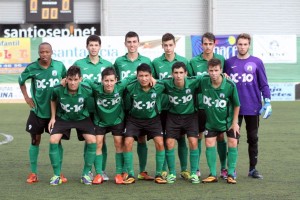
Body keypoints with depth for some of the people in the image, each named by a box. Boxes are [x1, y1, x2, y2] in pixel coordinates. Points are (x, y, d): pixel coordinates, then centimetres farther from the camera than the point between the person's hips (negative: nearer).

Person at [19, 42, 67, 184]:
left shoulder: (59, 66, -7)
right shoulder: (32, 68, -7)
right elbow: (21, 80, 10)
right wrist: (26, 97, 4)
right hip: (37, 110, 0)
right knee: (35, 140, 5)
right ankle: (33, 173, 13)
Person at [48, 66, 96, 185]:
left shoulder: (87, 91, -26)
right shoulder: (58, 90, -23)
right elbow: (53, 101, 1)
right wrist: (53, 117, -1)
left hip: (82, 118, 0)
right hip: (63, 118, 0)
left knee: (92, 141, -18)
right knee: (53, 140, -18)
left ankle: (86, 174, -1)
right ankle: (56, 175, -3)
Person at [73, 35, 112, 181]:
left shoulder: (107, 65, 8)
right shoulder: (79, 64, 4)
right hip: (86, 108, -1)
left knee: (101, 141, 3)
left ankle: (102, 171, 12)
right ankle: (88, 171, 12)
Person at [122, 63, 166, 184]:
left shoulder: (158, 88, -20)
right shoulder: (131, 88, -21)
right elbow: (127, 106, -4)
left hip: (153, 118, 0)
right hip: (134, 119, 0)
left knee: (160, 143, -15)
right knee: (128, 142, -16)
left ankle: (158, 174, 0)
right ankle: (130, 175, -3)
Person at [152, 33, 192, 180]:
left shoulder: (184, 61, 2)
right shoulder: (156, 62, 2)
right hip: (162, 106, 0)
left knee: (181, 138, 5)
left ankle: (184, 169, 13)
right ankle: (163, 170, 14)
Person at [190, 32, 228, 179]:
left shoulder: (221, 60, 3)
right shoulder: (194, 61, 2)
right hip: (200, 105, 0)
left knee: (220, 136, 3)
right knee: (198, 136, 5)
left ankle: (223, 168, 11)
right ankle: (196, 168, 14)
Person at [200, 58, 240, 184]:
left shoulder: (230, 85, -23)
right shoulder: (203, 82, -19)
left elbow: (236, 105, -9)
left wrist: (234, 122, -6)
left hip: (228, 120, -2)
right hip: (211, 121, 2)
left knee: (233, 143, -6)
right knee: (209, 144, -3)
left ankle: (231, 174, 4)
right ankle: (213, 175, 5)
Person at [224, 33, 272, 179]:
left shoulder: (257, 62, 1)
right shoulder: (229, 63, 5)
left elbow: (263, 84, 2)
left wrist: (267, 101, -7)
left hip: (253, 108, 0)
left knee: (253, 139, 8)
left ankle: (253, 169, 17)